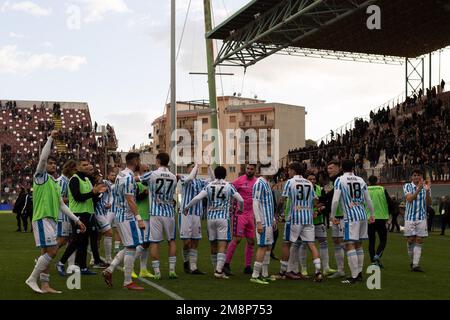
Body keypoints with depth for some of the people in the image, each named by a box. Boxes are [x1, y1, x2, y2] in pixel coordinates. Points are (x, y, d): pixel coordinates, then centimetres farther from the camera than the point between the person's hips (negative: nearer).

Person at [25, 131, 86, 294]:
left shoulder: (55, 184, 21)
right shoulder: (41, 176, 0)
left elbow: (62, 205, 23)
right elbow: (43, 157, -17)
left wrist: (77, 220, 18)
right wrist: (50, 138, -15)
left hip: (52, 220, 8)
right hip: (42, 219, -8)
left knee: (46, 252, 7)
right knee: (52, 250, -14)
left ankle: (44, 285, 9)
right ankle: (32, 279, -5)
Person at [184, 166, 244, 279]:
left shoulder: (209, 186, 4)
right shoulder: (229, 186, 0)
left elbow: (197, 198, -4)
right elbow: (240, 200, 1)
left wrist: (187, 207, 10)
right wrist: (241, 209, 22)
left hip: (211, 218, 3)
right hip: (223, 218, -3)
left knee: (213, 245, 13)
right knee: (222, 245, -6)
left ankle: (217, 269, 22)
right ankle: (219, 271, -16)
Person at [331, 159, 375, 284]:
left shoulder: (339, 180, -5)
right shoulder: (361, 180, 10)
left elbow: (335, 200, -11)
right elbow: (368, 200, 15)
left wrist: (333, 216, -1)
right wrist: (372, 214, 27)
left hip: (351, 216, -6)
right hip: (362, 215, 6)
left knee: (350, 246, -5)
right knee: (359, 245, 15)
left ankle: (354, 276, -8)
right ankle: (359, 273, 20)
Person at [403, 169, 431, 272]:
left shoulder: (426, 187, 5)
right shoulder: (407, 186, 0)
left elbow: (428, 203, -4)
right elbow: (409, 199, -17)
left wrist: (427, 191, -20)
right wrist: (419, 189, -29)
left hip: (422, 218, 1)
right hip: (410, 217, -1)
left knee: (419, 242, -3)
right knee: (410, 241, 3)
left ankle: (416, 265, -6)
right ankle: (411, 261, 22)